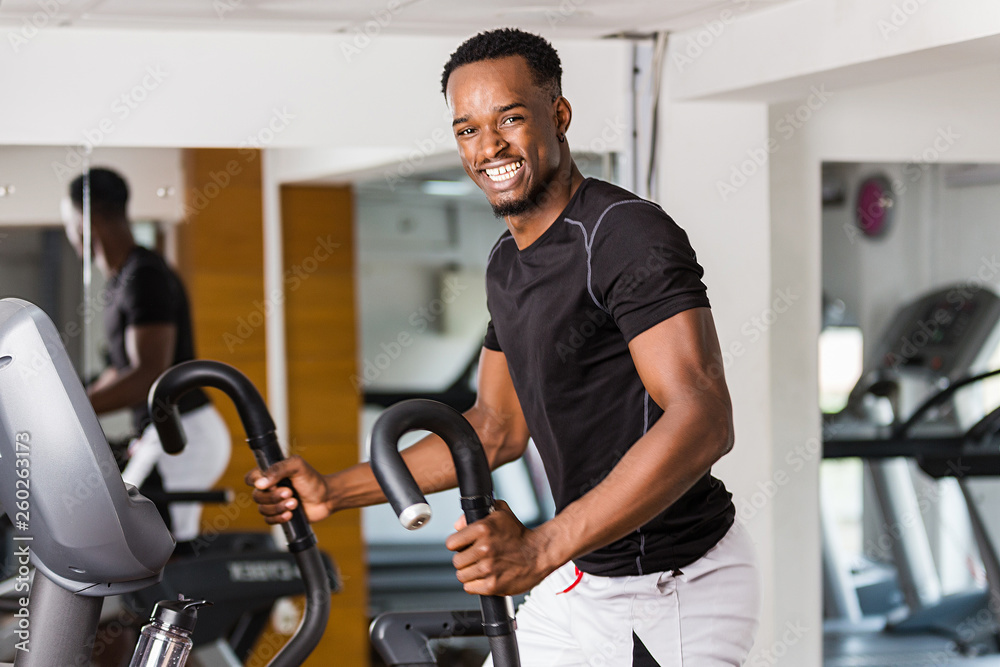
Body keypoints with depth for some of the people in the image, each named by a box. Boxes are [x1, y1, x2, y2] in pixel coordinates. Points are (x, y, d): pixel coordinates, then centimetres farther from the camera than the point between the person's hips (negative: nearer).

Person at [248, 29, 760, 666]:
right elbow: (497, 427, 17)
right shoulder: (508, 263, 9)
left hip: (676, 589, -8)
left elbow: (703, 420, -30)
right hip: (584, 575, 8)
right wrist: (334, 491, 10)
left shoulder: (631, 234, -20)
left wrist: (542, 548, -38)